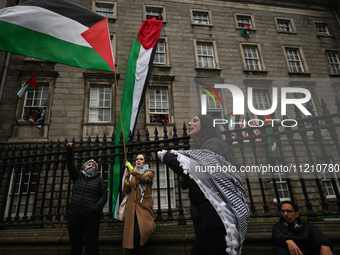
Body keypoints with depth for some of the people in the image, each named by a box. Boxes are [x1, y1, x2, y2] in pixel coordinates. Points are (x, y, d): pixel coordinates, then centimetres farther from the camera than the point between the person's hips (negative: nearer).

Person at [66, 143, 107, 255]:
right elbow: (70, 165, 4)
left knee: (91, 245, -1)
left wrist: (96, 208, -15)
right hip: (73, 216, 3)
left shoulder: (100, 180, 10)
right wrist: (69, 150, -8)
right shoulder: (78, 177, 17)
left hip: (91, 217, -2)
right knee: (75, 245, 9)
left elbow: (103, 196, 2)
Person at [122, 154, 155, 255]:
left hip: (144, 206, -3)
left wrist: (131, 168, -13)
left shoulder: (149, 171, 10)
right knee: (133, 235, -6)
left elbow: (145, 178, -14)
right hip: (132, 206, 3)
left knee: (143, 231, -17)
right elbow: (126, 191, 13)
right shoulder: (132, 174, 22)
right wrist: (127, 178, -2)